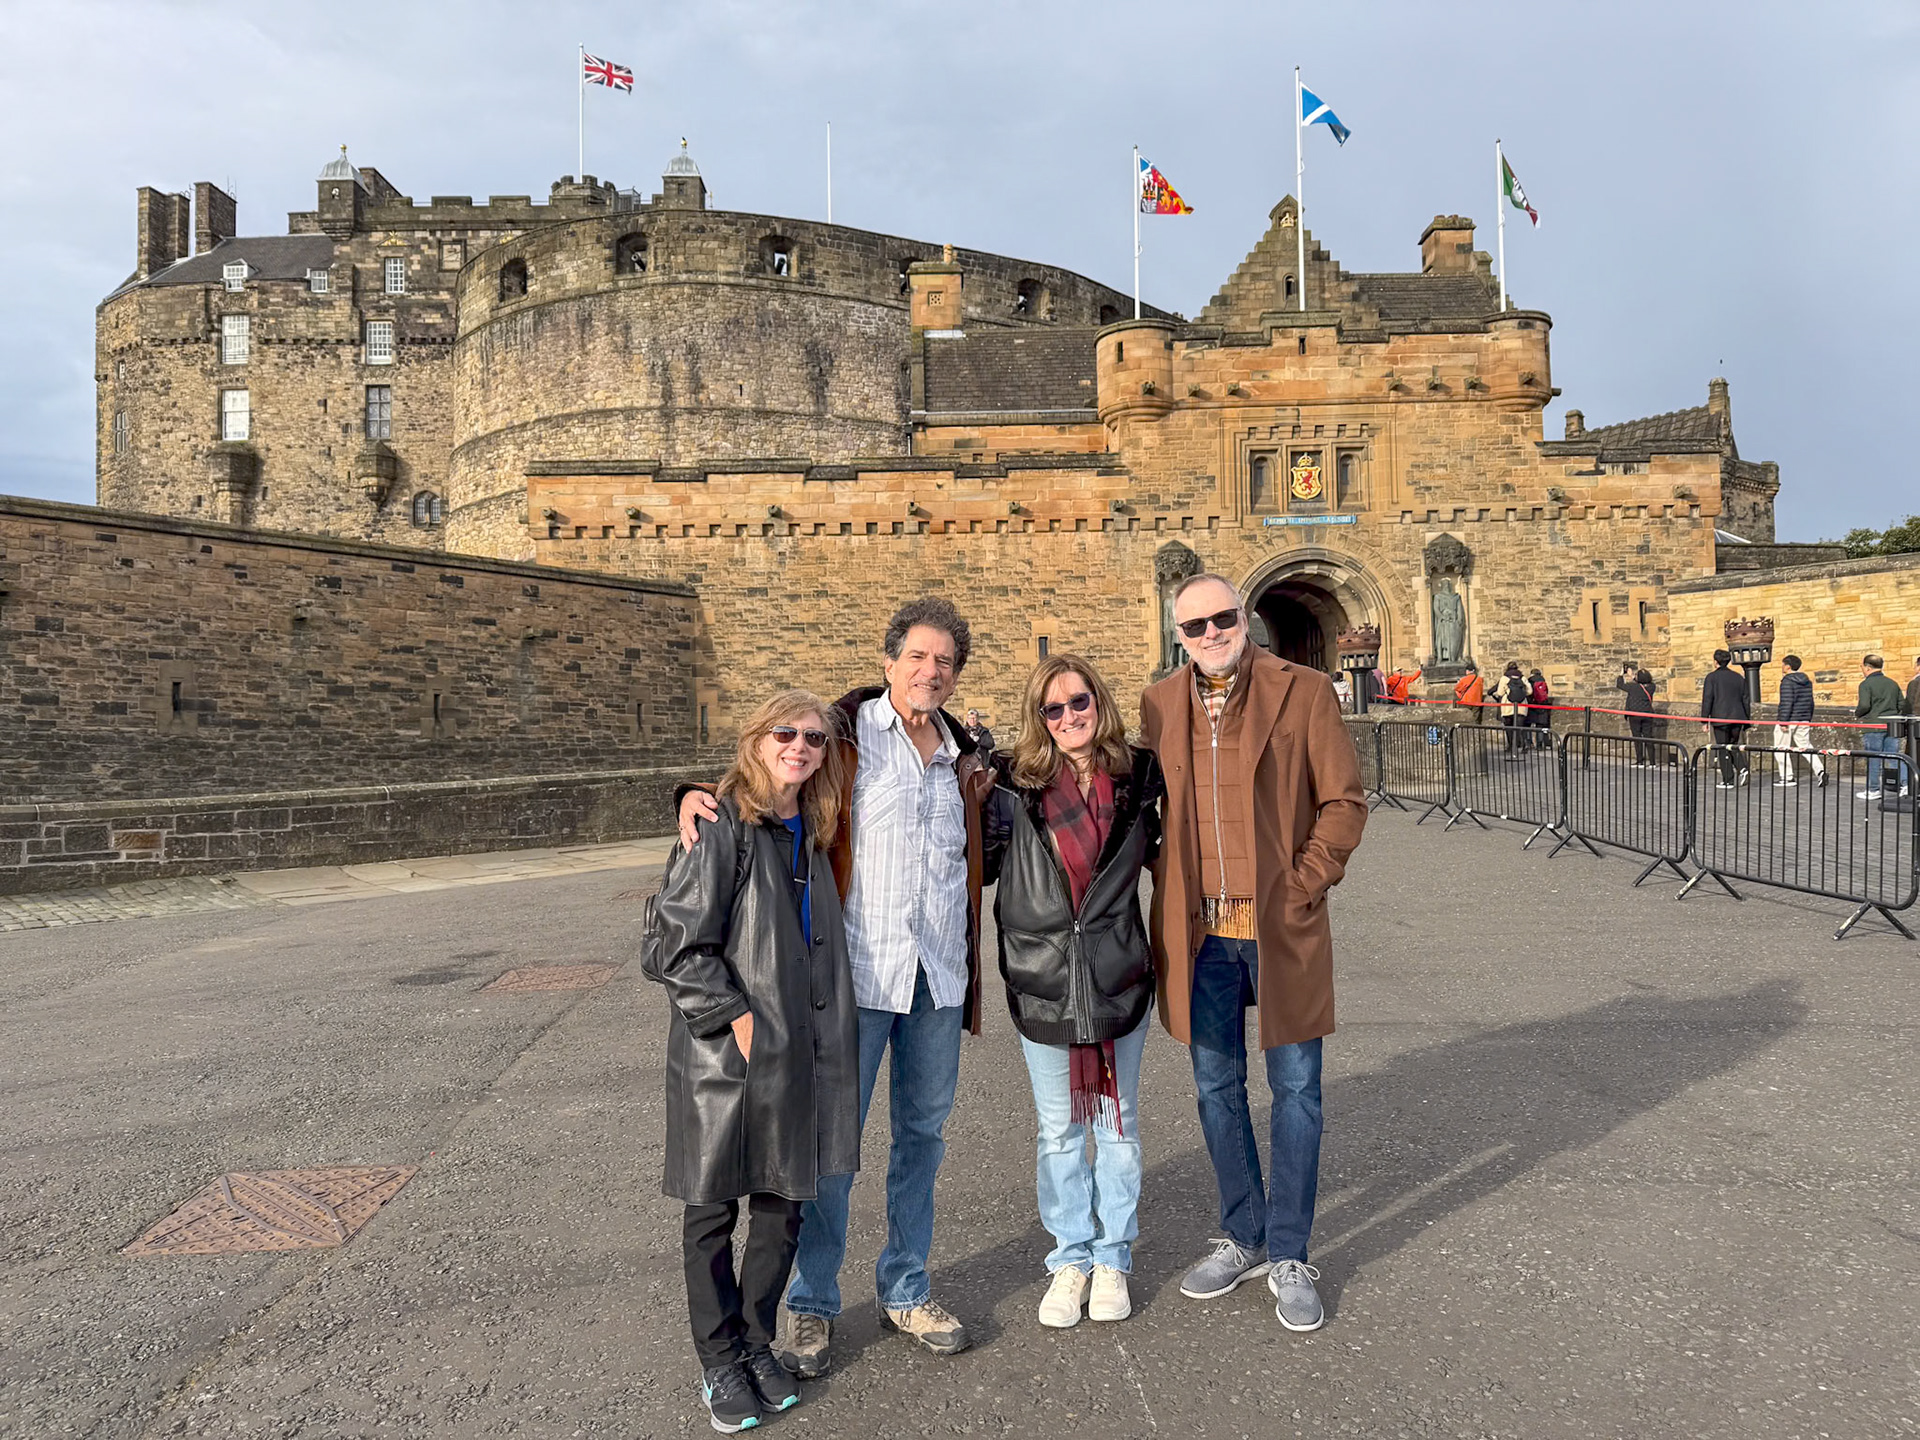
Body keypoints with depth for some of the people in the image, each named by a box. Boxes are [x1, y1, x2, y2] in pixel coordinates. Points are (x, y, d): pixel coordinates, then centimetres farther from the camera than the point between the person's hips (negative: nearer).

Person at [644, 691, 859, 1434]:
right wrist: (737, 1018, -17)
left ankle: (757, 1342, 35)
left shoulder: (811, 832, 10)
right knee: (713, 1213, 11)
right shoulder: (721, 827, -13)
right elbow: (676, 945, -15)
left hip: (796, 1058, 6)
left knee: (783, 1208, 14)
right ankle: (720, 1361, 29)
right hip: (723, 1058, -6)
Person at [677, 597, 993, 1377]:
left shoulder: (962, 755, 12)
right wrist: (697, 798, -17)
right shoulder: (844, 732, -3)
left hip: (940, 971, 5)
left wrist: (978, 800, 8)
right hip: (857, 969, -5)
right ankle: (811, 1304, 21)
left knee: (923, 1131, 15)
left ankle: (905, 1290, 32)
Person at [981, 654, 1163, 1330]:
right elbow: (981, 863, 2)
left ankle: (1112, 1258, 31)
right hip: (1043, 979, -1)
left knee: (1118, 1121, 14)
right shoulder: (1013, 782, -6)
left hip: (1120, 975, 1)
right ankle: (1070, 1259, 29)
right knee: (1059, 1128, 12)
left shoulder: (1136, 776, 1)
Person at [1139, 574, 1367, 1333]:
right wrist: (1170, 894, 3)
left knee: (1295, 1088, 6)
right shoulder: (1158, 707, 5)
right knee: (1217, 1086, 14)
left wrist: (1306, 884, -8)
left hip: (1282, 928, -3)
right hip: (1198, 932, 3)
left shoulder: (1302, 695, -4)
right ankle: (1244, 1238, 32)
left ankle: (1288, 1256, 22)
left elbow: (1344, 799, -1)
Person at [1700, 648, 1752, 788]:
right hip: (1737, 718, 4)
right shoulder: (1739, 678, 11)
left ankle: (1728, 781, 1)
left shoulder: (1711, 677, -3)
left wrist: (1704, 720, -3)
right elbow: (1745, 700, 14)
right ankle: (1741, 768, -6)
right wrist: (1747, 721, 19)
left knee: (1723, 749, 0)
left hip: (1720, 718, -4)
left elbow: (1707, 699, -7)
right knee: (1734, 746, 18)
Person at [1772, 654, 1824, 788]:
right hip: (1803, 721, 8)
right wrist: (1808, 719, 26)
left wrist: (1783, 722, -20)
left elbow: (1786, 703, -20)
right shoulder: (1807, 682, 13)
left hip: (1788, 721, -8)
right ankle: (1820, 770, -4)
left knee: (1781, 749, 1)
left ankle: (1787, 778, 2)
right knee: (1805, 746, 12)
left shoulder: (1787, 681, -14)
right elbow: (1810, 702, 19)